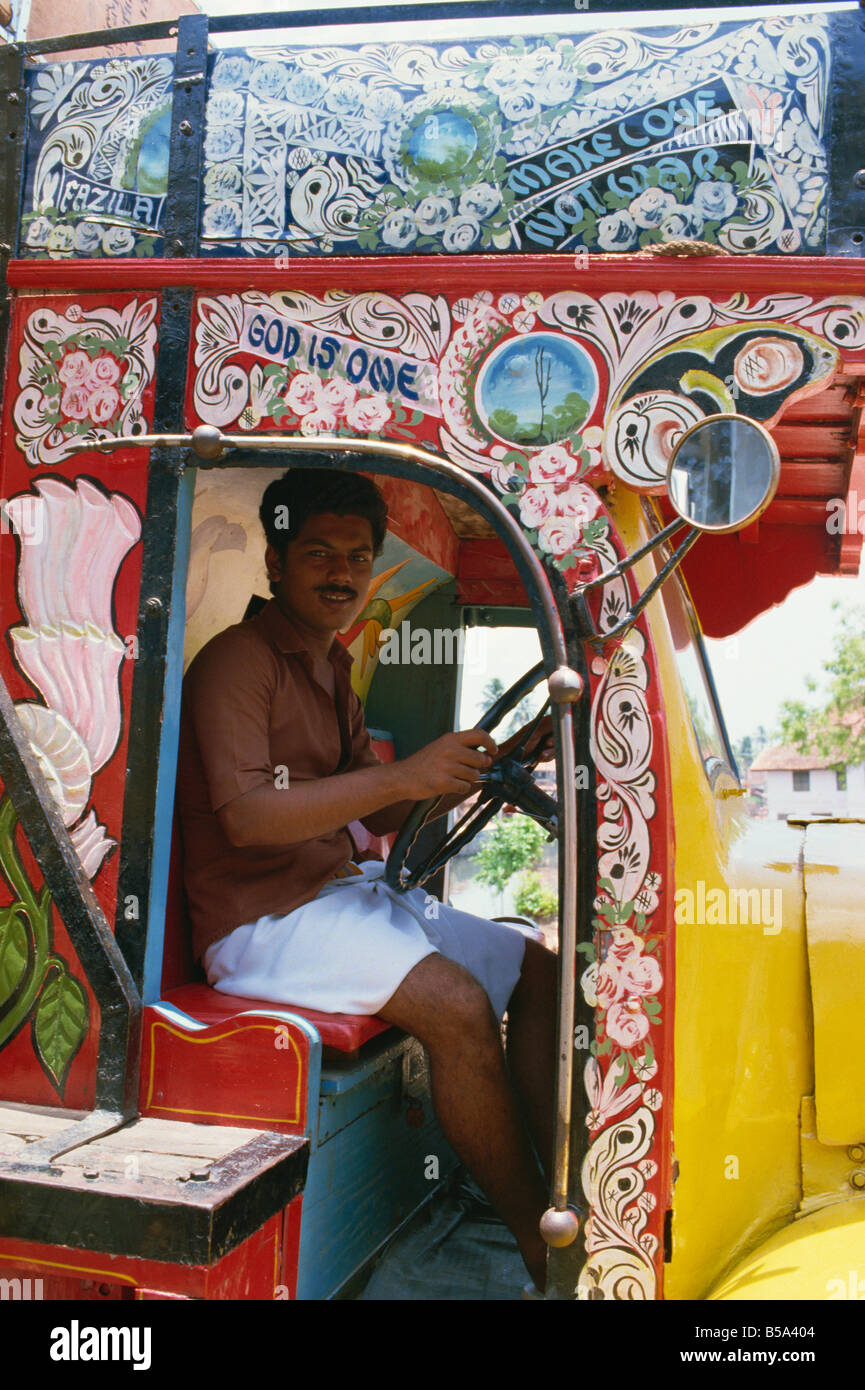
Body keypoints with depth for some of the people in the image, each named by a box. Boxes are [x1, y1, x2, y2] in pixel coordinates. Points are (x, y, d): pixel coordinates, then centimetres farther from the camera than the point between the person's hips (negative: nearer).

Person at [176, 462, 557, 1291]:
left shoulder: (331, 666, 18)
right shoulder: (238, 662, -10)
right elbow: (246, 816, -24)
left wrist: (473, 770, 0)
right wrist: (402, 776, -29)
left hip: (345, 890, 9)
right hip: (263, 919, -9)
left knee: (537, 971, 1)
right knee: (456, 1002, -28)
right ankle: (538, 1243, -13)